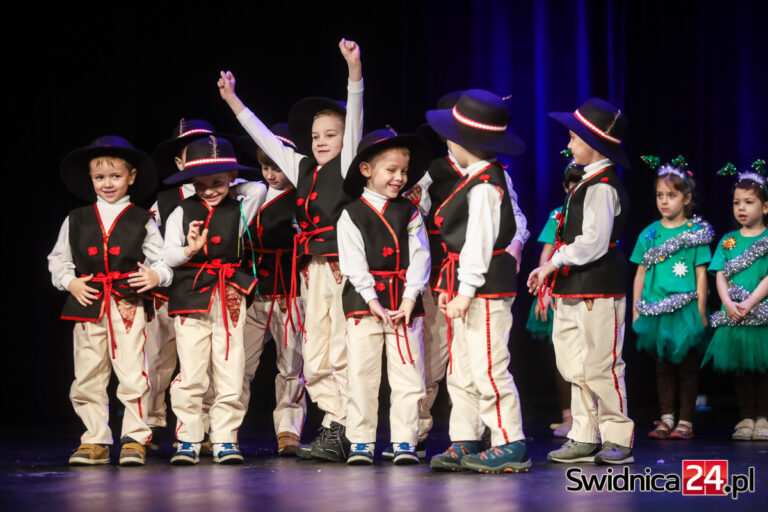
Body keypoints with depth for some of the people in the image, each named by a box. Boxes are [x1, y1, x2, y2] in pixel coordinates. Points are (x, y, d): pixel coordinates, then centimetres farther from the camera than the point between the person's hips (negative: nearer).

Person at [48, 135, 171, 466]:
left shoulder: (142, 221, 8)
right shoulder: (75, 220, 12)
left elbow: (163, 261, 8)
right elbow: (58, 260, 15)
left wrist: (157, 275, -13)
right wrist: (70, 282, -1)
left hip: (129, 304, -2)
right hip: (87, 303, 2)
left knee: (132, 374, -7)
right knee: (87, 377, 4)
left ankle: (134, 438, 1)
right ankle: (95, 441, 13)